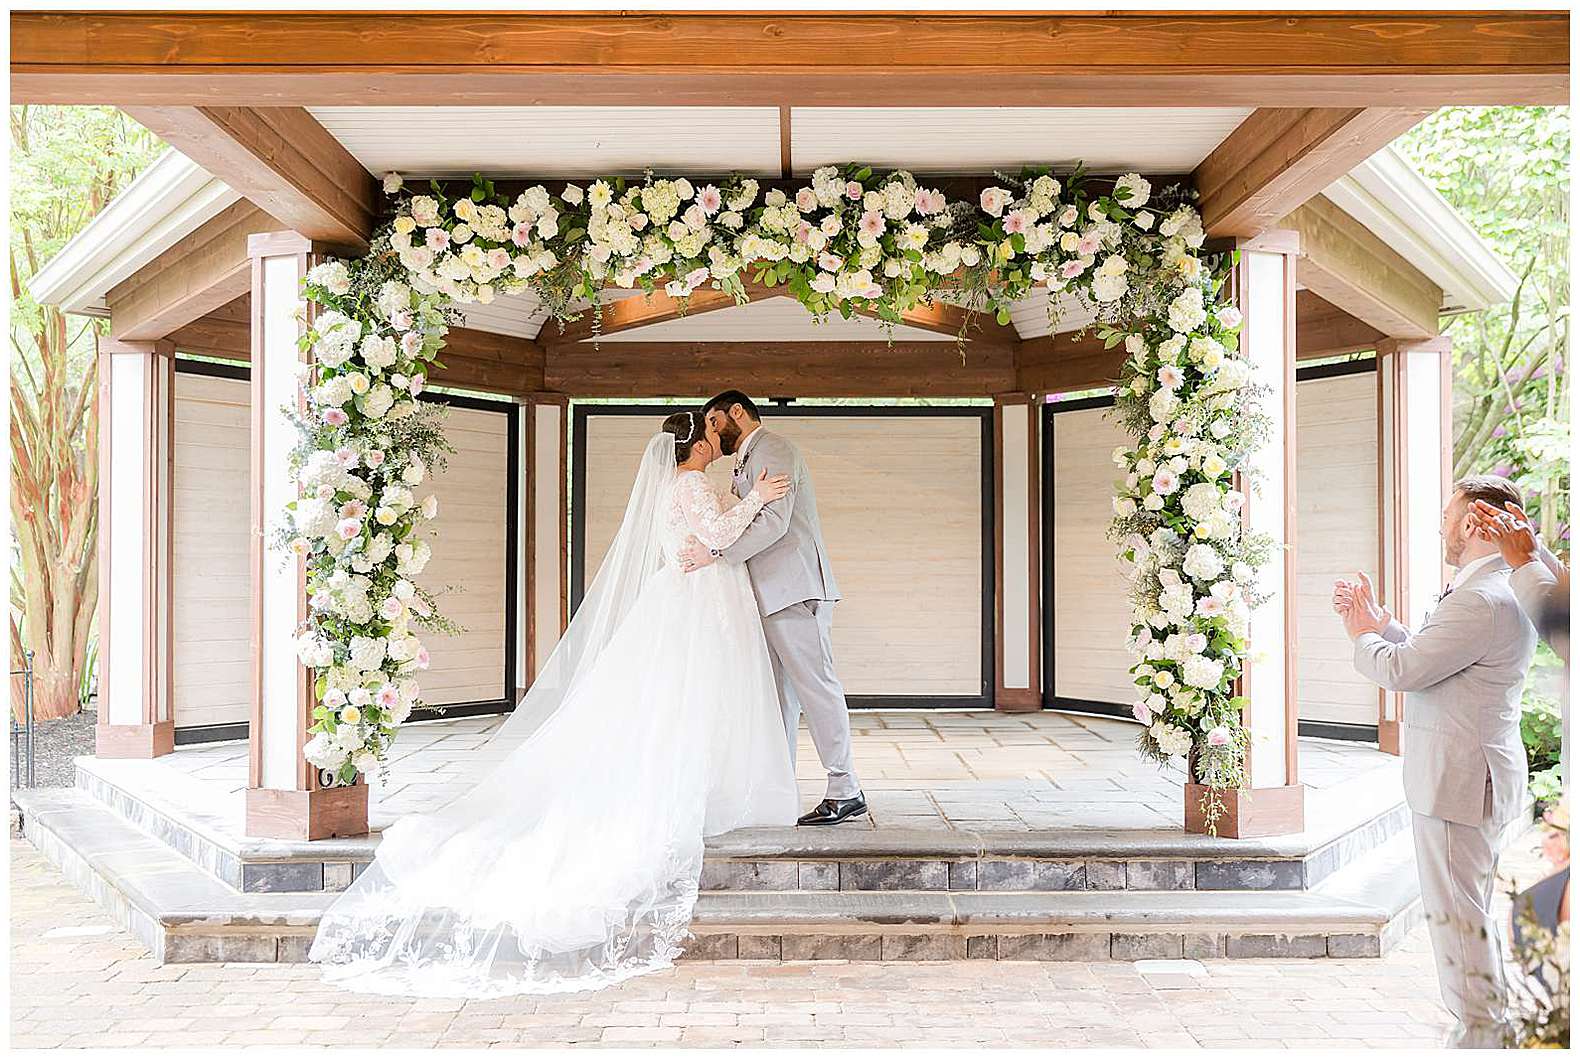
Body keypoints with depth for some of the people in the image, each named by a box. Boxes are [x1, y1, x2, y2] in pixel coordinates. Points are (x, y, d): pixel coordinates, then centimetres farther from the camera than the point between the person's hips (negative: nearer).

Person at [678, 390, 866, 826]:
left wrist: (716, 553, -20)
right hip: (774, 594, 10)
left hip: (794, 590, -10)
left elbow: (773, 522, -19)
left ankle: (845, 792, -4)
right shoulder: (748, 461, 25)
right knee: (778, 694, 9)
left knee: (815, 685, -8)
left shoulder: (772, 449, -7)